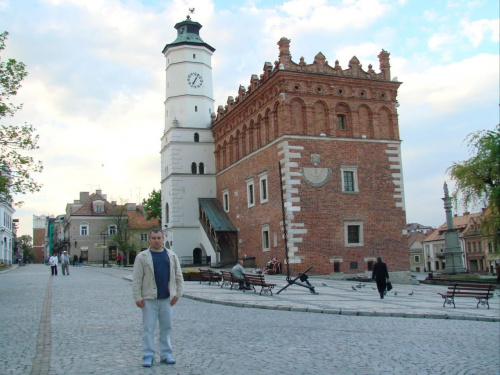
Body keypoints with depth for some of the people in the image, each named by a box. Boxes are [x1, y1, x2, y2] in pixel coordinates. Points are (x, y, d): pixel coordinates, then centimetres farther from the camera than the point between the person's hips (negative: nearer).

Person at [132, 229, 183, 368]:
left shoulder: (172, 256, 10)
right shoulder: (142, 257, 1)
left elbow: (179, 277, 12)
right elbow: (136, 279, -2)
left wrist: (178, 293, 4)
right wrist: (138, 297, -8)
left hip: (167, 299, 3)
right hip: (149, 299, -3)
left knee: (166, 327, 9)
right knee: (148, 328, 0)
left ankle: (166, 355, 19)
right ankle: (148, 356, 9)